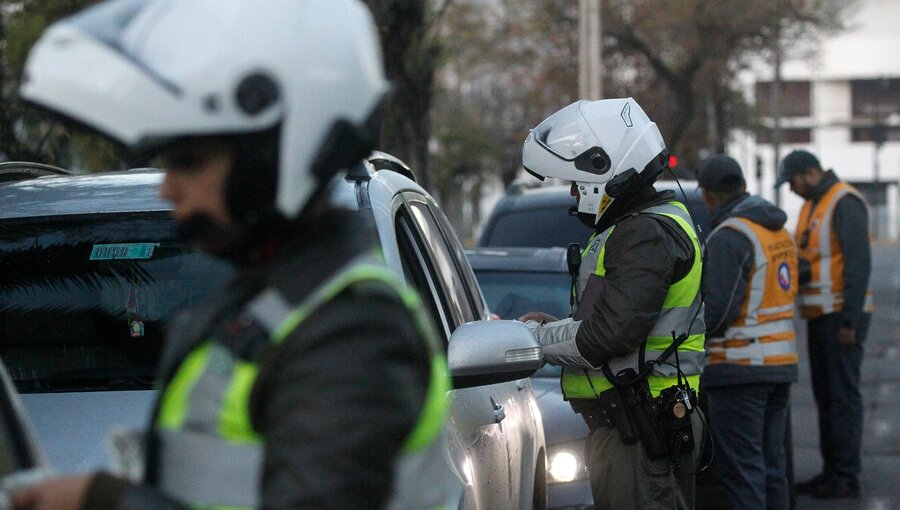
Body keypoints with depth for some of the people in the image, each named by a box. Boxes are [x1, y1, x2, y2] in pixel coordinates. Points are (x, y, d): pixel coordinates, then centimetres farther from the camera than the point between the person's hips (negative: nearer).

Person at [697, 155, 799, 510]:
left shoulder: (729, 238, -15)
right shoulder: (779, 231, 13)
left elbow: (717, 310, -21)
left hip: (739, 371, -9)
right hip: (781, 364, 9)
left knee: (742, 469, -6)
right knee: (771, 464, 14)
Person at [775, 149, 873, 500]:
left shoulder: (845, 204, -13)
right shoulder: (811, 205, 18)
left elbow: (858, 263, -18)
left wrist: (849, 319, -21)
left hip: (841, 316, -10)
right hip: (819, 314, 10)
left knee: (843, 394, -7)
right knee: (824, 393, 12)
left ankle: (846, 477, -4)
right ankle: (831, 471, 17)